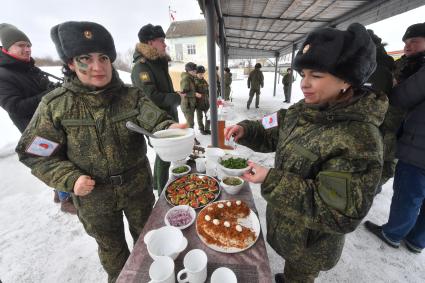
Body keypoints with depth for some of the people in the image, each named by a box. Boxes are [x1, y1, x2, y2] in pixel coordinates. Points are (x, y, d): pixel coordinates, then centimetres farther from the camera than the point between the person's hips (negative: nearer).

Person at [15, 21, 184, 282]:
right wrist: (69, 179, -17)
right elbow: (35, 153, -4)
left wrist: (169, 128, -45)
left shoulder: (132, 95, -10)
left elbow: (155, 119, -23)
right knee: (111, 245, 26)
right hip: (94, 196, 0)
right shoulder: (55, 105, -11)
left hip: (138, 186, 1)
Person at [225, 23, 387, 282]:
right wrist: (246, 130, -16)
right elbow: (273, 135, 3)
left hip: (310, 241, -6)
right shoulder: (305, 110, -8)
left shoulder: (359, 138, -31)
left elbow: (341, 215, -29)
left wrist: (272, 181, -35)